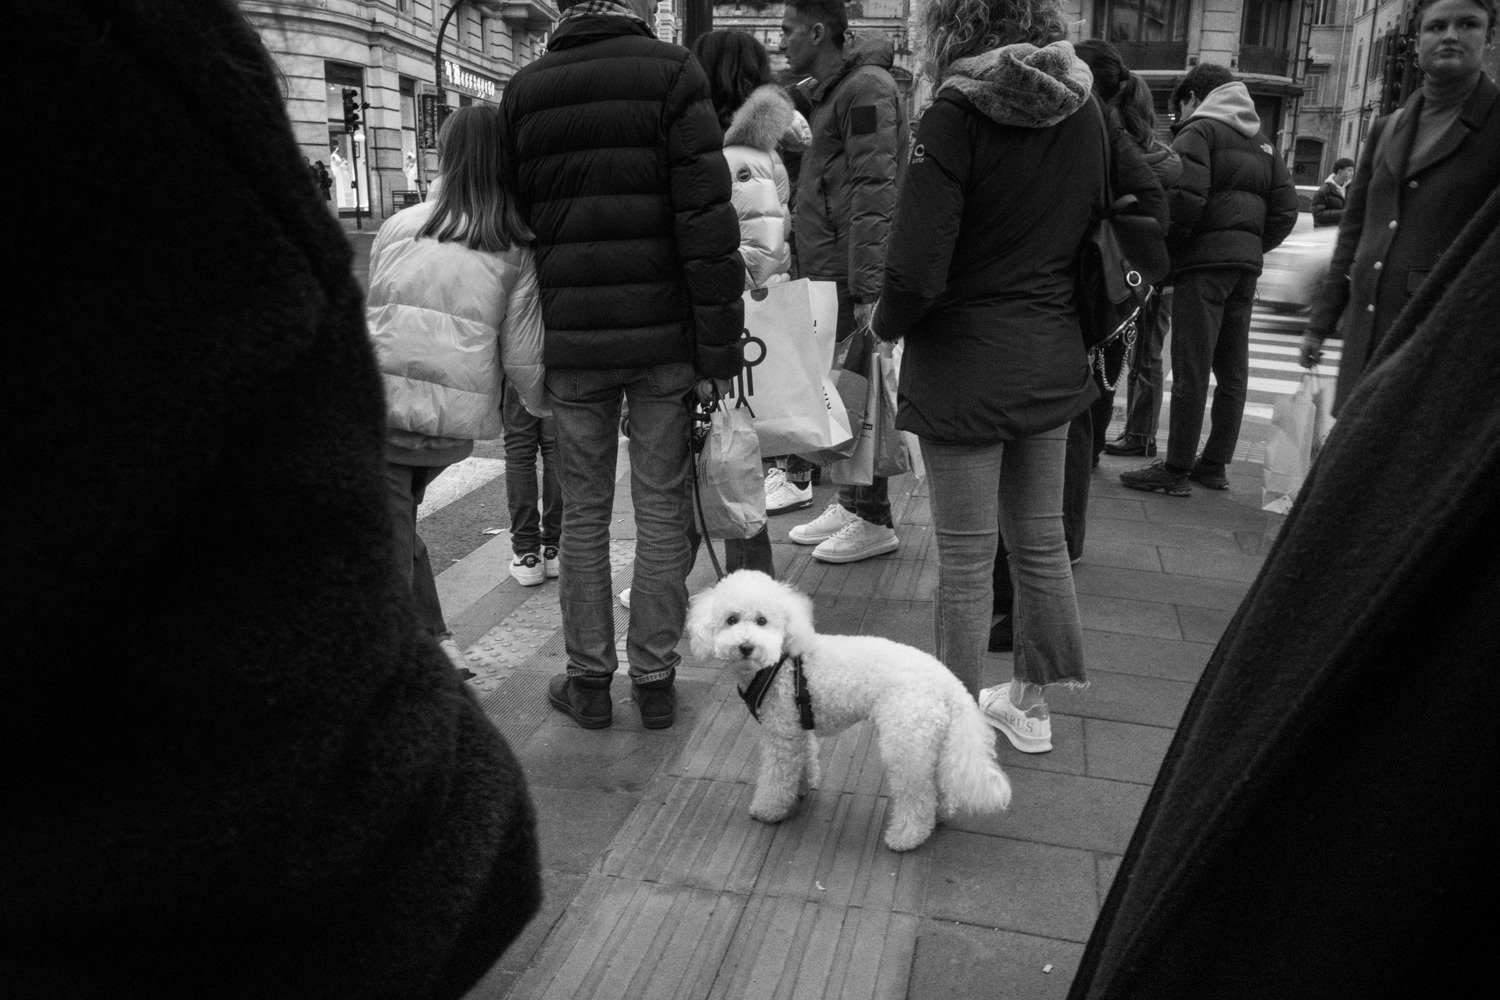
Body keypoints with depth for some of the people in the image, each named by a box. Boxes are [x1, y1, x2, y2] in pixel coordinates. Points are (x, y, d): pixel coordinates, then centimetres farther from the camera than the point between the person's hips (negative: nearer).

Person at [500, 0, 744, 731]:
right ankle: (655, 680, 15)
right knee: (661, 510, 7)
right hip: (663, 341, -2)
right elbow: (707, 222, -11)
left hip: (571, 344, 2)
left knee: (584, 513, 11)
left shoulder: (523, 90, 7)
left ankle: (588, 680, 19)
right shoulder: (671, 73, -4)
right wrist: (718, 351, -8)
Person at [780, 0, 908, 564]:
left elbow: (874, 192, -18)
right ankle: (850, 503, 22)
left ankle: (874, 522, 4)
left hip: (854, 275, -9)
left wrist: (867, 287, -24)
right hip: (830, 270, 9)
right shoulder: (832, 92, 20)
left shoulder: (867, 88, -10)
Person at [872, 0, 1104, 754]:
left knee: (966, 559, 5)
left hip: (965, 363, -6)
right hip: (1053, 360, 6)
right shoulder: (1083, 115, 4)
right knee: (1040, 541, 18)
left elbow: (915, 272, -21)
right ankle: (1031, 705, 34)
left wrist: (886, 323, -3)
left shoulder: (957, 115, -15)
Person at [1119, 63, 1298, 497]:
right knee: (1232, 370, 11)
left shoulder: (1198, 131, -2)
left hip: (1204, 261, -8)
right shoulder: (1261, 143, 21)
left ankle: (1177, 469, -5)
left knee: (1191, 370, -7)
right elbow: (1285, 208, 14)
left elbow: (1186, 197, -17)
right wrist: (1254, 246, 16)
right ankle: (1216, 463, 18)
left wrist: (1161, 248, -6)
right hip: (1247, 265, 8)